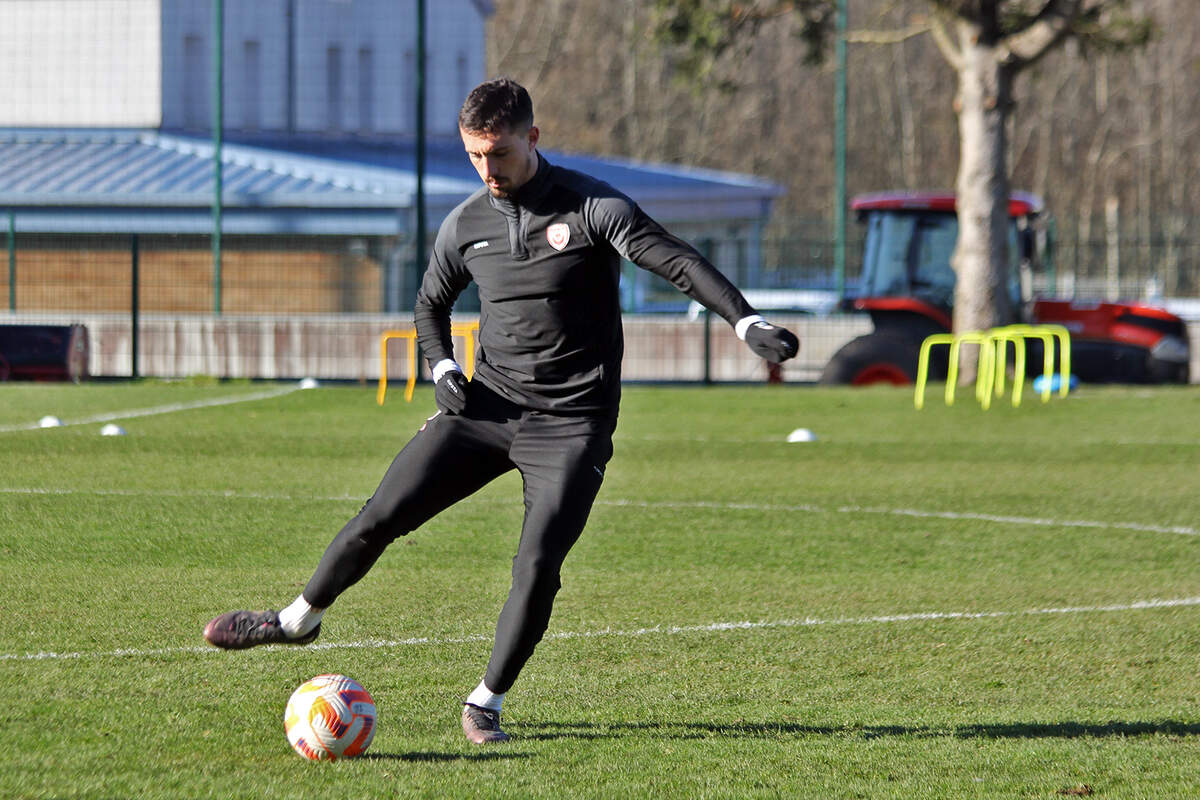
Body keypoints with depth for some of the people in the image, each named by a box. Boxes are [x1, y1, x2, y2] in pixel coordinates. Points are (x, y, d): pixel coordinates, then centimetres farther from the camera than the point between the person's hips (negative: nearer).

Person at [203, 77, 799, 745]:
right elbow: (431, 305, 22)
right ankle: (299, 619, 21)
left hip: (571, 424, -4)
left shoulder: (594, 208, -10)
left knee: (538, 566, -16)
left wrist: (748, 322, -29)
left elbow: (681, 263, -15)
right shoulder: (466, 226, 5)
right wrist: (443, 369, 3)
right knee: (381, 518, -1)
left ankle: (486, 704, 1)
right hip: (486, 407, 4)